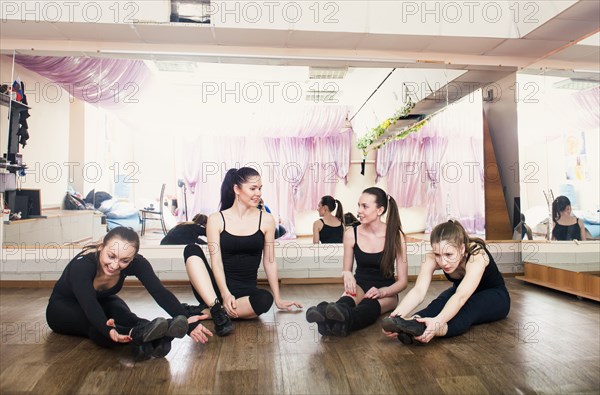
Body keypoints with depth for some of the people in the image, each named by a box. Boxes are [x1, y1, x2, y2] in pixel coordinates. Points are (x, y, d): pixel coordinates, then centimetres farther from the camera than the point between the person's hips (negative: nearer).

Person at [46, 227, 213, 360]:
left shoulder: (136, 262, -27)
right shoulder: (82, 264, -37)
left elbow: (160, 292, -38)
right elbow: (89, 304, -51)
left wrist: (186, 322, -52)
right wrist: (108, 330, -71)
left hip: (102, 302, 3)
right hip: (64, 308, -3)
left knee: (121, 314, -32)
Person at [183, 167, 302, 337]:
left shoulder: (266, 220, 3)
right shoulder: (216, 220, -1)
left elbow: (269, 261, 5)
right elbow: (216, 262, -7)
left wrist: (278, 299, 4)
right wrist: (225, 294, -22)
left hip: (247, 290, 1)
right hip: (219, 289, 0)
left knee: (265, 299, -34)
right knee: (191, 250, -23)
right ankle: (217, 308, -32)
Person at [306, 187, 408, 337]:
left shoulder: (396, 235, -9)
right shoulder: (351, 234, -3)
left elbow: (402, 281, -5)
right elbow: (347, 270, 7)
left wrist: (382, 292, -25)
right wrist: (347, 274, -18)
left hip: (386, 292, -1)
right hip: (360, 286, 1)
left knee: (371, 302, -37)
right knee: (352, 290, -36)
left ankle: (345, 321, -68)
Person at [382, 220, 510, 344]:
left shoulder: (476, 255, -36)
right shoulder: (432, 258, -26)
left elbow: (461, 297, -50)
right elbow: (419, 291, -39)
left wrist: (438, 322, -68)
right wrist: (396, 314, -58)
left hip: (495, 296, -3)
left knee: (469, 307, -38)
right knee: (440, 303, -32)